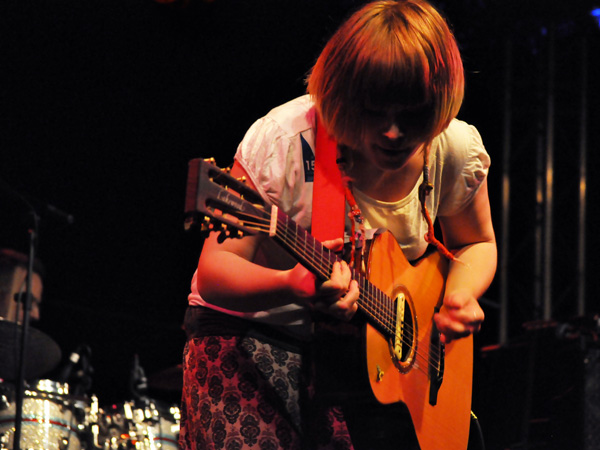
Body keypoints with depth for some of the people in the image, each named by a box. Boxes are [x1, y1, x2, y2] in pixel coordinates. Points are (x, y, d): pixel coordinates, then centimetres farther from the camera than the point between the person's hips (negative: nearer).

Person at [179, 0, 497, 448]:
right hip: (256, 334, -4)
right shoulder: (284, 142, -22)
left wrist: (461, 293, -10)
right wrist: (291, 286, -41)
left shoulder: (457, 151, -8)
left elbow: (478, 244, 13)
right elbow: (214, 271, -21)